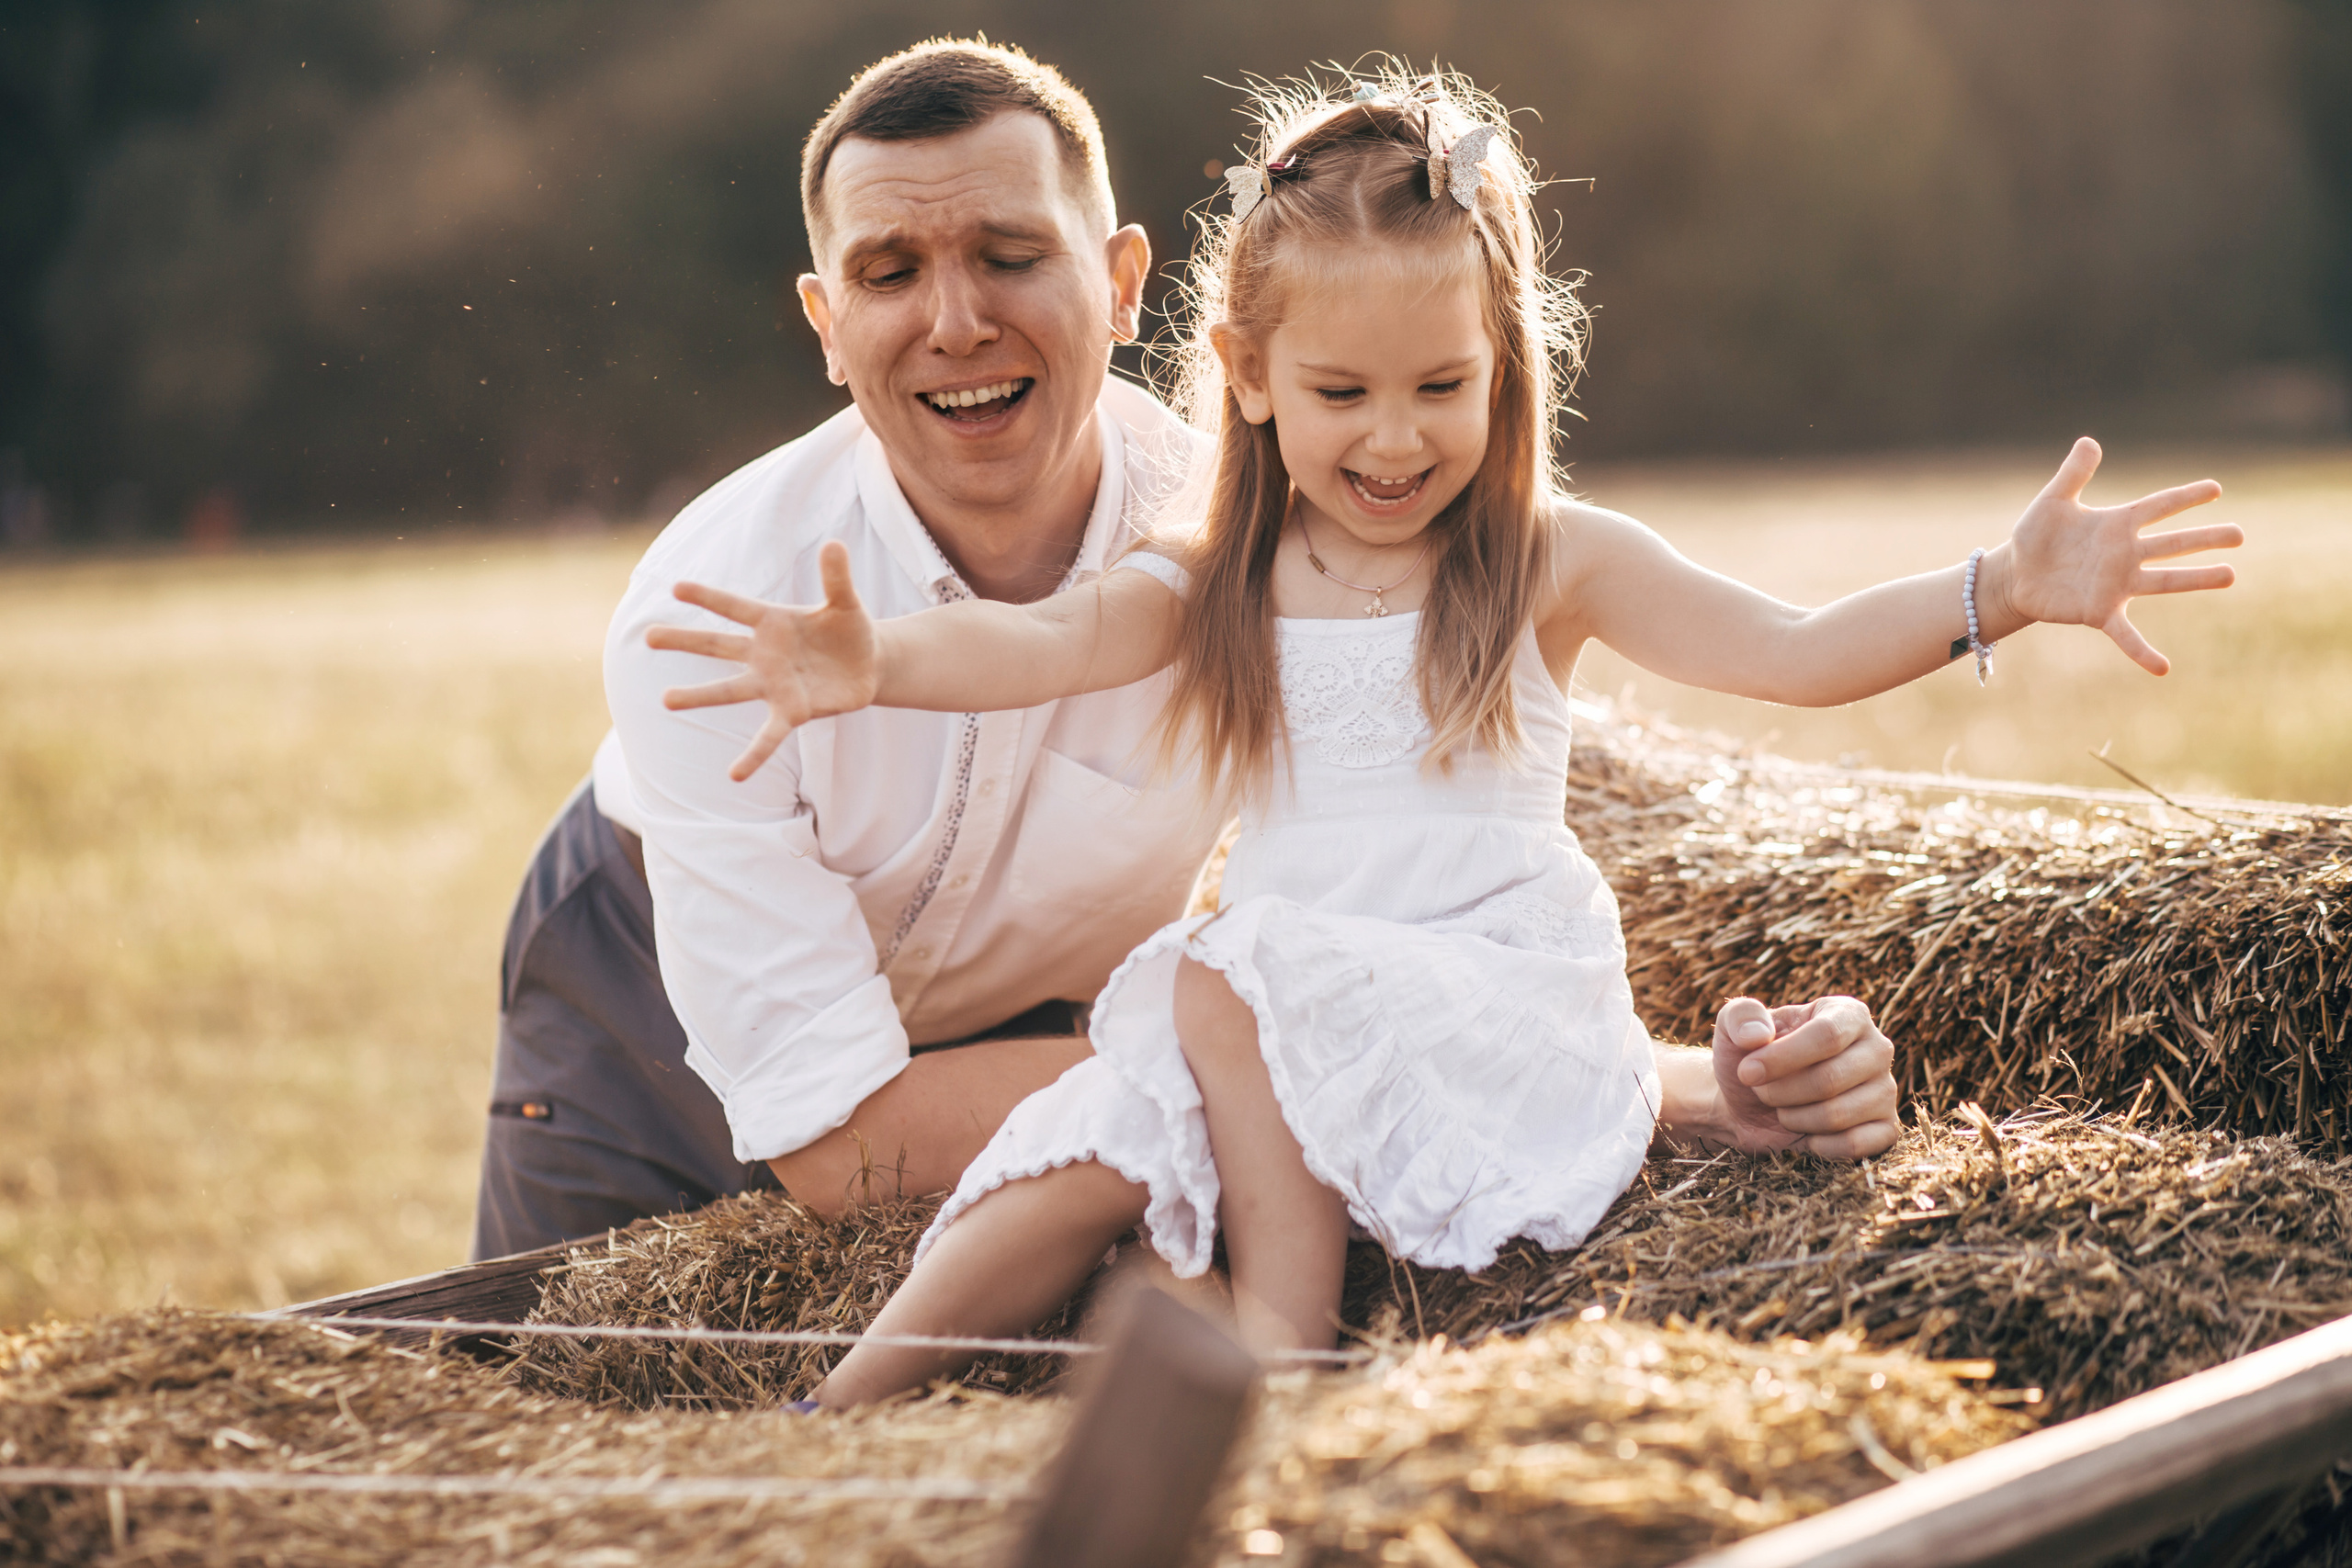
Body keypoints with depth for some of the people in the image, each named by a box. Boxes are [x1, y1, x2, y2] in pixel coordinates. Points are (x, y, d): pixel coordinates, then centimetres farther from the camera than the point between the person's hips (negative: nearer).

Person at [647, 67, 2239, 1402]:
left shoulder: (1553, 561, 4)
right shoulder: (1216, 582, 8)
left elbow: (1795, 652, -3)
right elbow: (1050, 640, -10)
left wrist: (2002, 590, -19)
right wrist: (879, 662, -32)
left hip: (1505, 1003, -3)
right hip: (1292, 1031, 3)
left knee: (1230, 979, -28)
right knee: (1095, 1150, -22)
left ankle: (1289, 1310, -21)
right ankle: (833, 1416, -18)